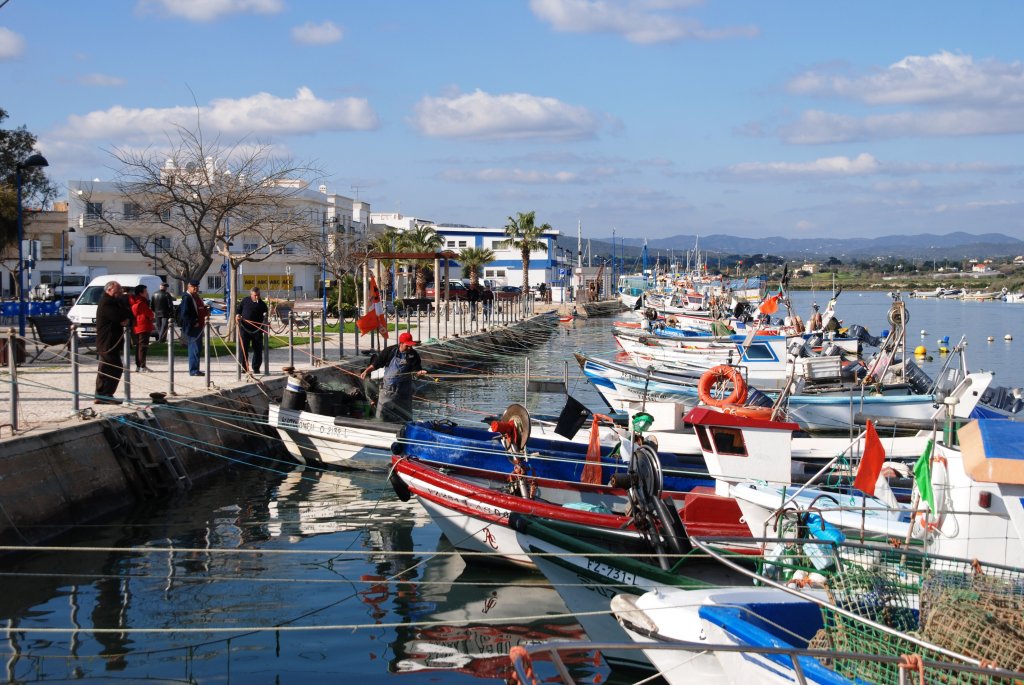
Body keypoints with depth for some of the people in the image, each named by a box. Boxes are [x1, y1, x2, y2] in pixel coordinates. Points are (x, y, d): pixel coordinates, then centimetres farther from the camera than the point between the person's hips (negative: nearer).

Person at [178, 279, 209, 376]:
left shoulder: (197, 297, 16)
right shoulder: (187, 298, -13)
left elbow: (201, 309, 28)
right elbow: (184, 314, -19)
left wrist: (206, 311, 6)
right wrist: (194, 323, -18)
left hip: (199, 326, 10)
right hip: (191, 328, -10)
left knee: (195, 349, 14)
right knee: (194, 349, -10)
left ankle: (194, 370, 20)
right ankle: (193, 370, -7)